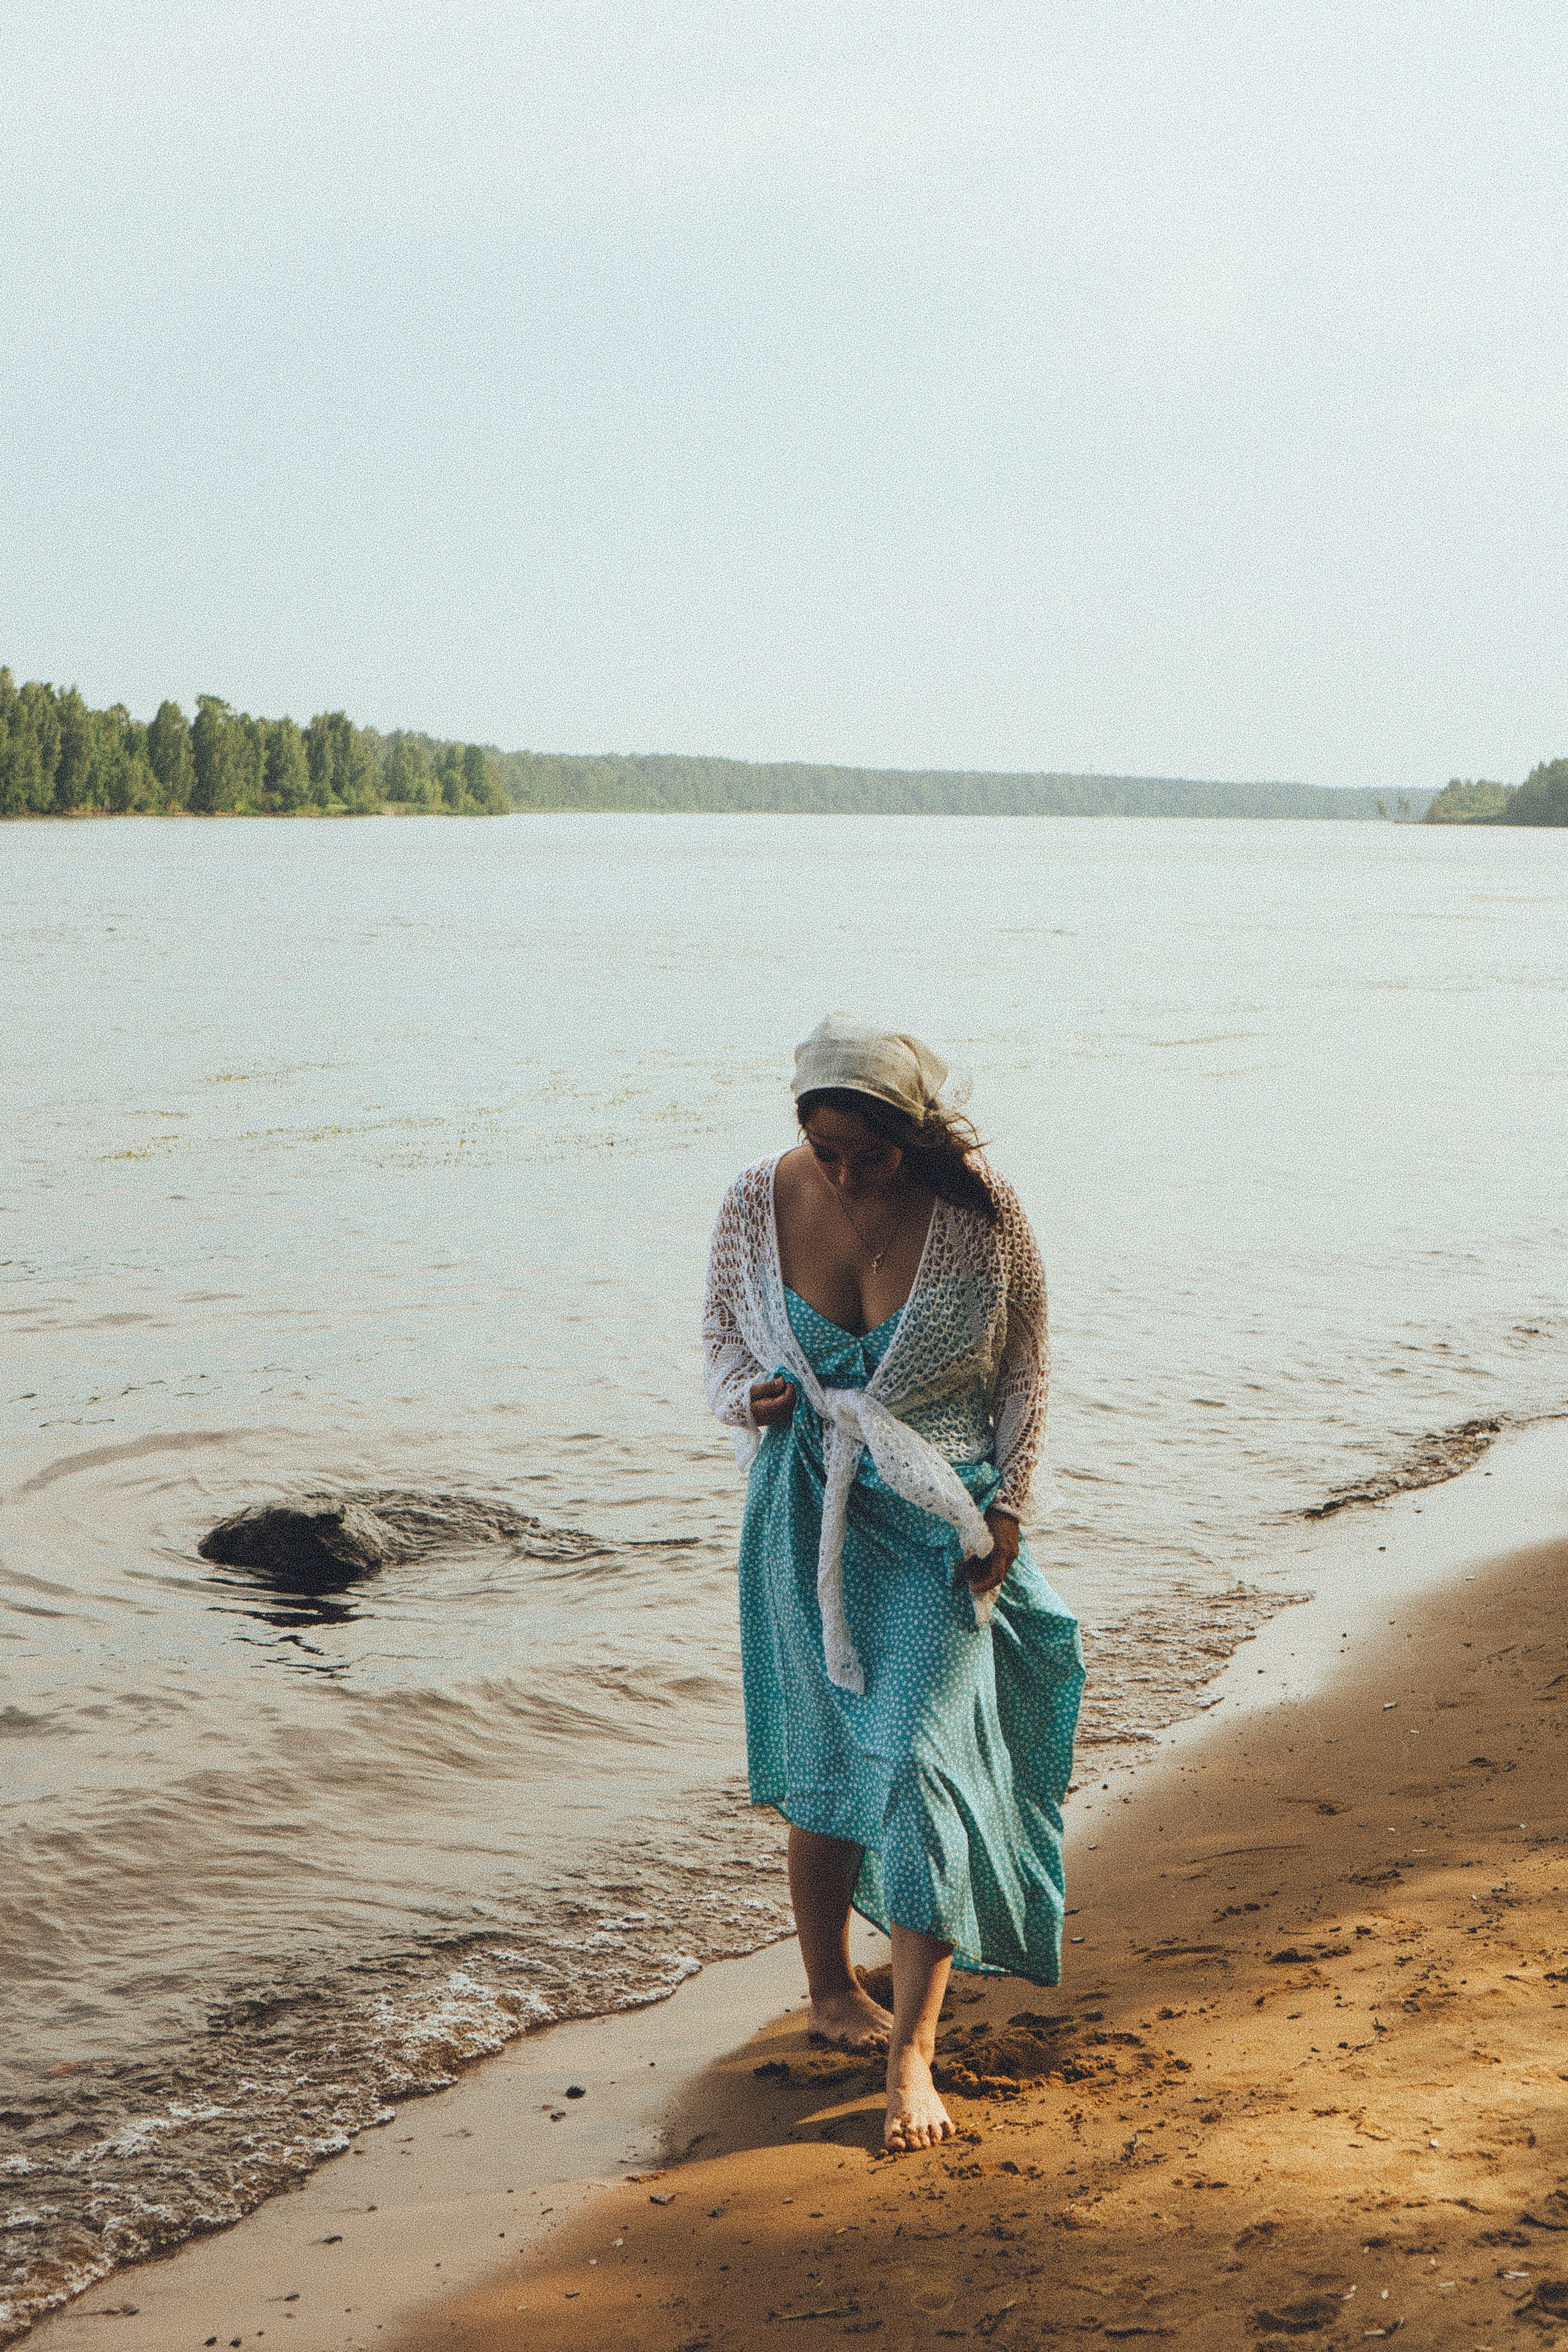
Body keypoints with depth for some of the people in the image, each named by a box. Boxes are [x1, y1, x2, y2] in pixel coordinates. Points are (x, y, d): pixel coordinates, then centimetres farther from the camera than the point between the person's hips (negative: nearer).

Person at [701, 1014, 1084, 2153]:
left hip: (942, 1525, -2)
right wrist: (748, 1394, -14)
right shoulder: (760, 1203, -6)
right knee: (820, 1758, 11)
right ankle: (831, 1987, 33)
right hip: (808, 1519, 2)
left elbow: (1025, 1367, 0)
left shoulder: (982, 1216, -11)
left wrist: (1007, 1507, -6)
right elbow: (723, 1330, 8)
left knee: (921, 1767, -9)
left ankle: (913, 2055, -3)